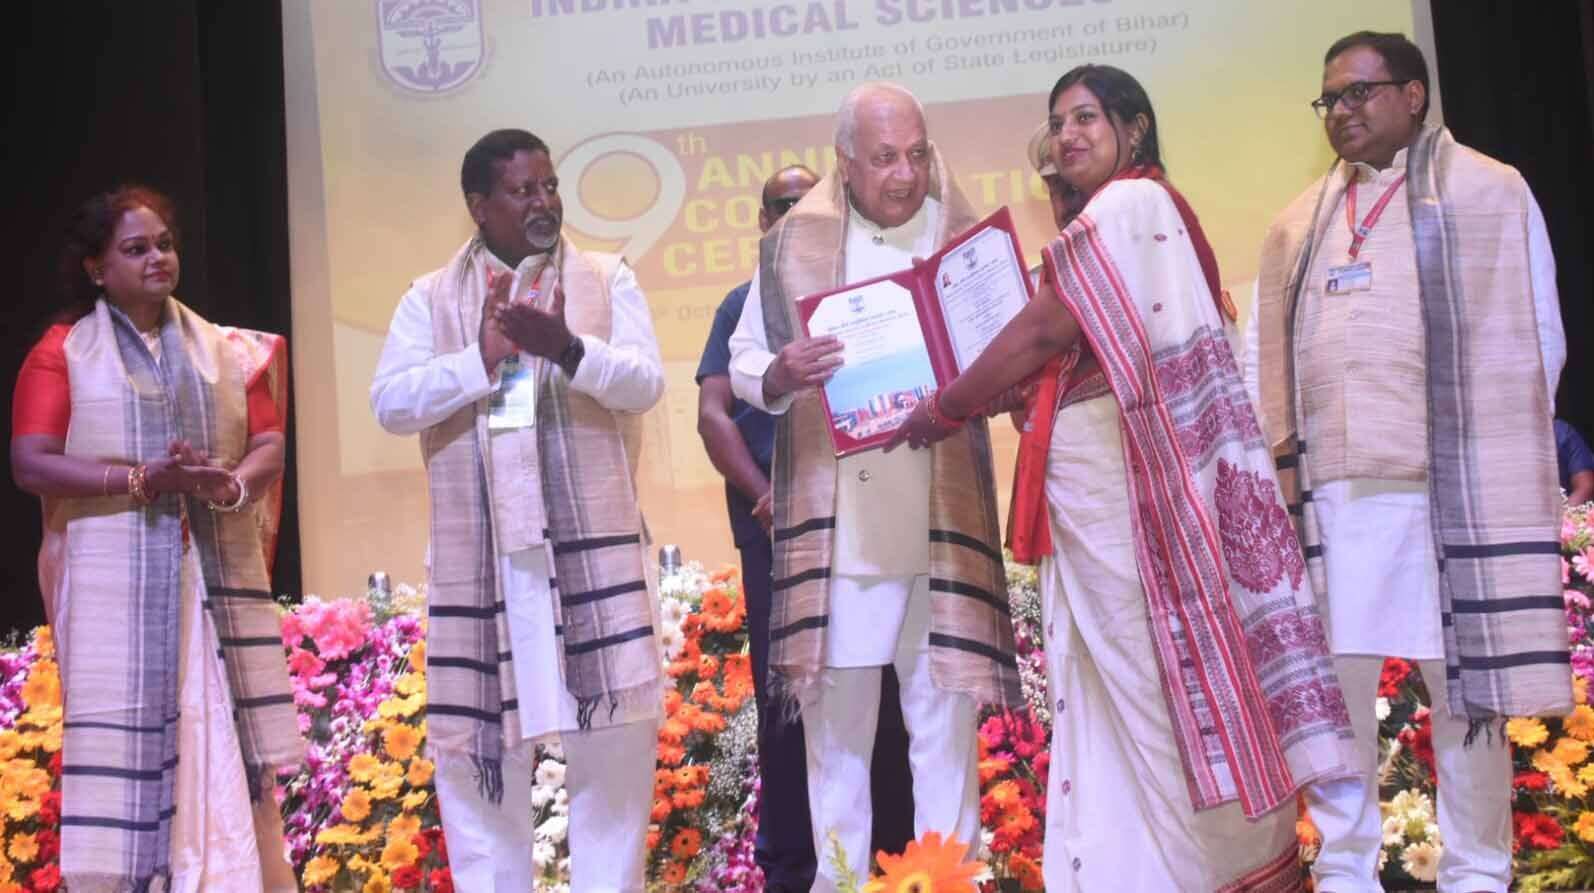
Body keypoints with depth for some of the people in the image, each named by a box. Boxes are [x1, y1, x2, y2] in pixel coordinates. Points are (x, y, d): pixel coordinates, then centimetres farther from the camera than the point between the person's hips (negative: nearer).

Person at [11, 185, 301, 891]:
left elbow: (268, 445, 9)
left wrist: (234, 485, -13)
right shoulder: (62, 352, 4)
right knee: (125, 754, -5)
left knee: (226, 746, 2)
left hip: (220, 578, 3)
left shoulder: (227, 350, 14)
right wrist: (143, 478, -16)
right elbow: (31, 463, -5)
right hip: (116, 585, -3)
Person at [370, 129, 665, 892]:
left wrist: (567, 347, -20)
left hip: (592, 546, 0)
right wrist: (483, 357, -11)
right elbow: (390, 403, -1)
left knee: (614, 731, 1)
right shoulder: (431, 298, 10)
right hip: (479, 556, 1)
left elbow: (645, 383, -3)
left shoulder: (607, 279, 8)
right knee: (476, 737, 5)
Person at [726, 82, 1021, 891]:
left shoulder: (964, 239, 6)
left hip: (941, 521, 0)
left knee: (945, 715, 3)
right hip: (833, 524, 0)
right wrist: (779, 376, -15)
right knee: (833, 714, 6)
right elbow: (744, 361, 8)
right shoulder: (792, 246, 5)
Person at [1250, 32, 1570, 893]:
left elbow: (1531, 337, 2)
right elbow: (1265, 348, 18)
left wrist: (1492, 453, -4)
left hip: (1454, 485, -4)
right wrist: (1280, 449, 5)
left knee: (1465, 682, 1)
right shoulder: (1298, 221, 18)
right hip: (1328, 489, 4)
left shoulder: (1490, 191, 5)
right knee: (1331, 683, 3)